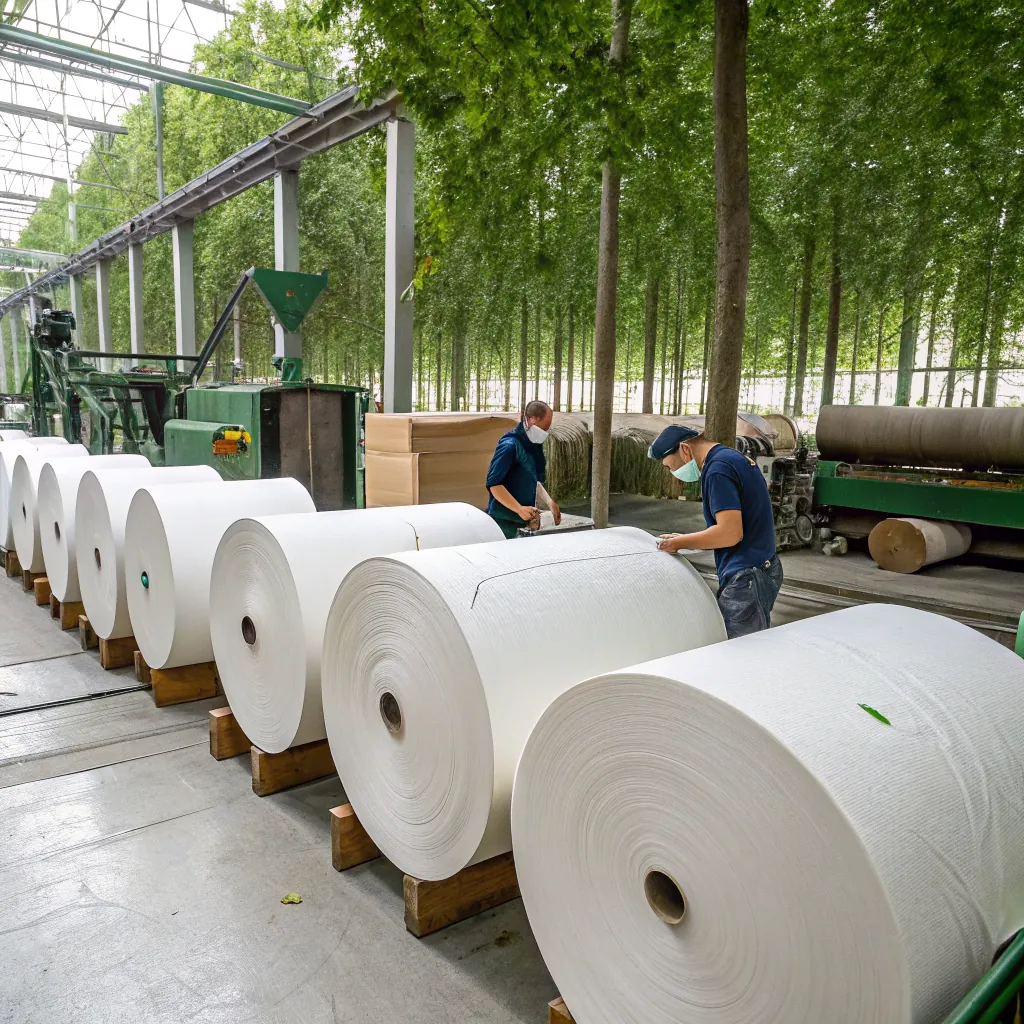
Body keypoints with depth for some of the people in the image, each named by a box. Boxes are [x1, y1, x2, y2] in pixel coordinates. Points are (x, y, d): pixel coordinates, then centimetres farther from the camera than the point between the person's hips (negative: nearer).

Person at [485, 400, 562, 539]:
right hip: (505, 523, -8)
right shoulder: (510, 445, -17)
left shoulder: (534, 445, 10)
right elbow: (494, 484, -21)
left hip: (524, 521, 8)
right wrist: (520, 509, -25)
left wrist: (549, 502, 7)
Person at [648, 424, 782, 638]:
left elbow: (730, 533, -23)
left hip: (746, 579, -10)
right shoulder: (736, 458, 16)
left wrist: (679, 543, -10)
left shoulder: (718, 470, -15)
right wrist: (688, 541, 15)